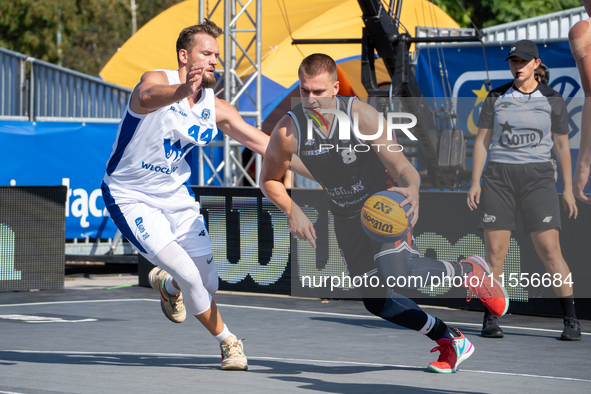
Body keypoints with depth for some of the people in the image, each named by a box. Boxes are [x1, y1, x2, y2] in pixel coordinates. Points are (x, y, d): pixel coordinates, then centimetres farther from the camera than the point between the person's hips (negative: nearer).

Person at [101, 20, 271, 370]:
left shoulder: (217, 110, -3)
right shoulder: (158, 80, -20)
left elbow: (265, 144, -1)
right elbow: (148, 97, -46)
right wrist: (181, 91, -68)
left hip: (177, 195, 6)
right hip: (131, 198, -6)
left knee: (209, 284, 3)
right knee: (189, 276, -19)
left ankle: (166, 285, 39)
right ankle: (228, 341, 3)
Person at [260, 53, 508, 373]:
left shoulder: (362, 116, -24)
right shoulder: (289, 130, -18)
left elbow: (402, 168, -23)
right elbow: (270, 181, -2)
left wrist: (412, 188, -45)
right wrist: (292, 211, -19)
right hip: (346, 216, 4)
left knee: (398, 273, -29)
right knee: (376, 301, 3)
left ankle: (470, 270, -1)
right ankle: (451, 341, 22)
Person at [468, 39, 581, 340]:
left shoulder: (553, 100, 4)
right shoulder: (496, 98, 6)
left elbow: (562, 146, 9)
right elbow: (481, 141, 8)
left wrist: (568, 189, 3)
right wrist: (475, 182, -1)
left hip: (537, 177, -1)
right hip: (498, 177, 1)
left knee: (550, 251, -9)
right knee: (495, 252, -4)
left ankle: (571, 321, -4)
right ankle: (490, 320, 5)